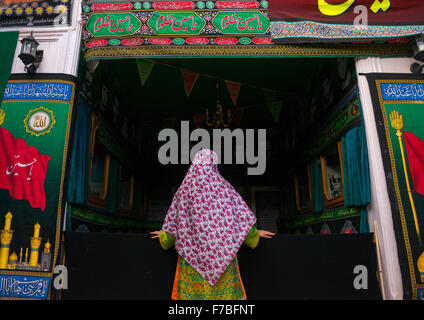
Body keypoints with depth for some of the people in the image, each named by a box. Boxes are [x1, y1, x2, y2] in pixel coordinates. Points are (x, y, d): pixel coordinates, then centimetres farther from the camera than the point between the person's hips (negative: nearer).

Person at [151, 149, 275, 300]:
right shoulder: (223, 188, -4)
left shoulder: (184, 191, -2)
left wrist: (164, 235, 26)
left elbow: (173, 222, 6)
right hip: (222, 254, 0)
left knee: (192, 293, 10)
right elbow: (243, 217, 0)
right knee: (224, 291, 9)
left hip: (192, 253, 1)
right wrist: (255, 233, 17)